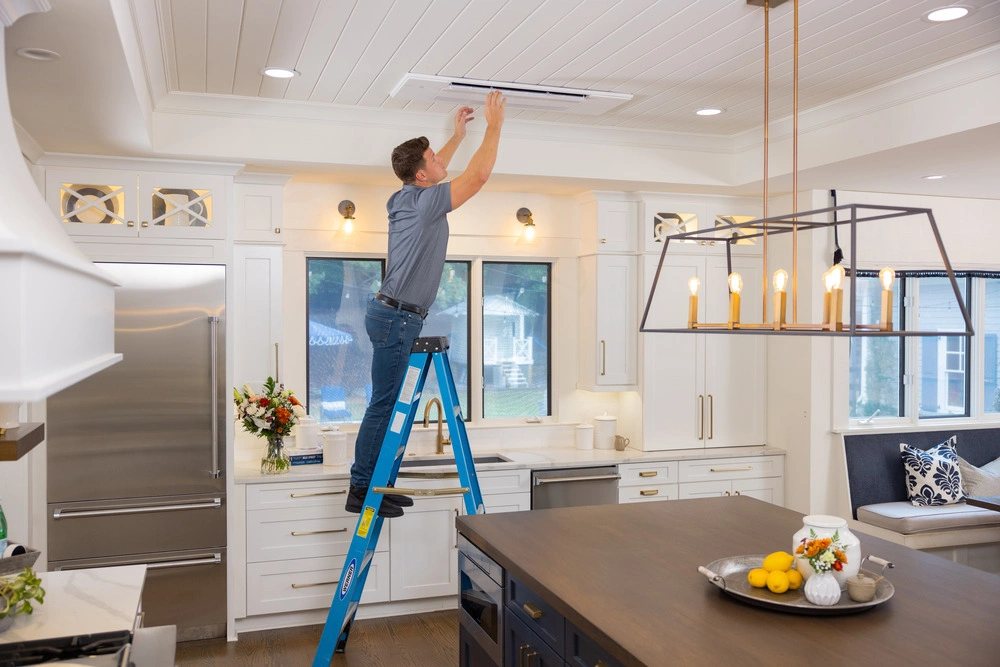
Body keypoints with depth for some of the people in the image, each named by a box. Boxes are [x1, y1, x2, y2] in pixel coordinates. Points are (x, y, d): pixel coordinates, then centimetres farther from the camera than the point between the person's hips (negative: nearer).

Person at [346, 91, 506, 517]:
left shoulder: (408, 197, 12)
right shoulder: (424, 203, -14)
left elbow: (434, 171, 34)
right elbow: (478, 174, -12)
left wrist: (458, 134, 39)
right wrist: (494, 124, -1)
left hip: (394, 316, 10)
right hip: (397, 318, -10)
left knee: (388, 403, 13)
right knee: (383, 404, -5)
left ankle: (372, 483, 20)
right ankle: (361, 489, 1)